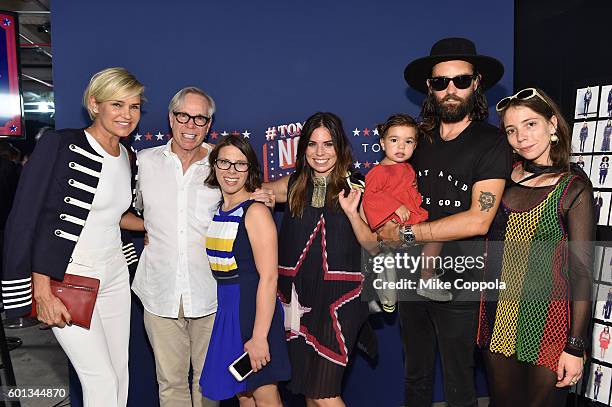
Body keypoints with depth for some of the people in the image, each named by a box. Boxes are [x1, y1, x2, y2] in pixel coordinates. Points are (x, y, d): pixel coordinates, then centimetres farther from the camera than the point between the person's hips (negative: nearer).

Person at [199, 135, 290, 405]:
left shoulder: (256, 211, -14)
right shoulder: (217, 210, 8)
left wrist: (259, 336, -21)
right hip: (225, 308, 7)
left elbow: (269, 277, -19)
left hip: (254, 308, -7)